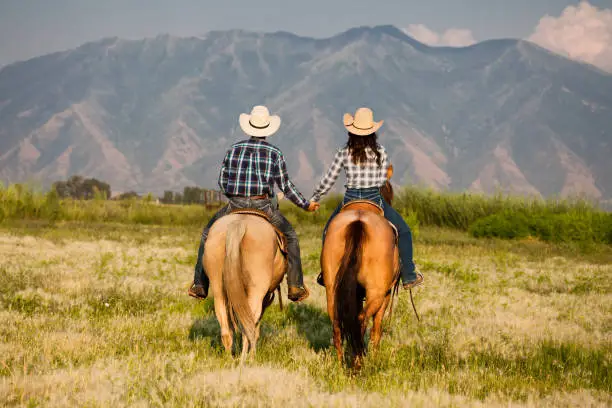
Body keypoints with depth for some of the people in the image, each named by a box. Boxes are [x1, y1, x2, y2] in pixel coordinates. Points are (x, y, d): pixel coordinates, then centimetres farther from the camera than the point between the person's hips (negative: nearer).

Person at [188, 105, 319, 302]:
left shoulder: (235, 149, 6)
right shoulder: (275, 153, 2)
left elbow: (222, 180, 10)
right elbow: (286, 187, 4)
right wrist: (305, 205, 16)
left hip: (235, 205, 1)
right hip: (262, 205, -1)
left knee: (208, 235, 23)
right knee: (290, 236, 20)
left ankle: (199, 285, 15)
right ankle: (295, 286, 12)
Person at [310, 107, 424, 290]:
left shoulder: (344, 153, -5)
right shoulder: (380, 152, -5)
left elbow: (328, 180, 0)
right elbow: (383, 180, -1)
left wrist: (315, 198, 15)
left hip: (350, 201, 1)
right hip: (374, 200, -1)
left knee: (328, 231, 27)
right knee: (404, 231, 17)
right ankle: (408, 276, 14)